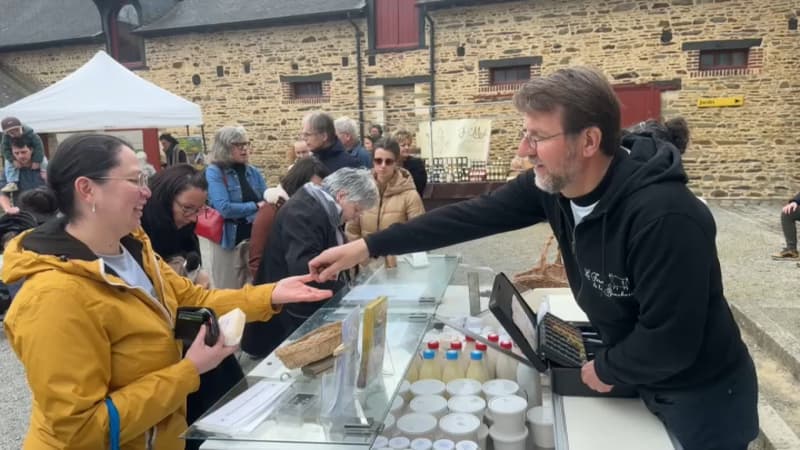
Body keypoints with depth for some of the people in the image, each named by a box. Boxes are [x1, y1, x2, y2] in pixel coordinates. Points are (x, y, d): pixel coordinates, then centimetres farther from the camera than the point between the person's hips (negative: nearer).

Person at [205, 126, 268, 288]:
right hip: (230, 240, -5)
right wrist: (255, 206, -14)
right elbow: (224, 208, -21)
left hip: (255, 237, 5)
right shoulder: (214, 172, -9)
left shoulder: (253, 172, 7)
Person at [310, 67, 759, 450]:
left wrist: (606, 370, -12)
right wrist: (367, 246, -16)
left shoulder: (663, 216, -36)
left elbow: (671, 342, -31)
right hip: (641, 377, 6)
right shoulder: (552, 185, -15)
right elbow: (473, 216, -14)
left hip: (700, 395, -5)